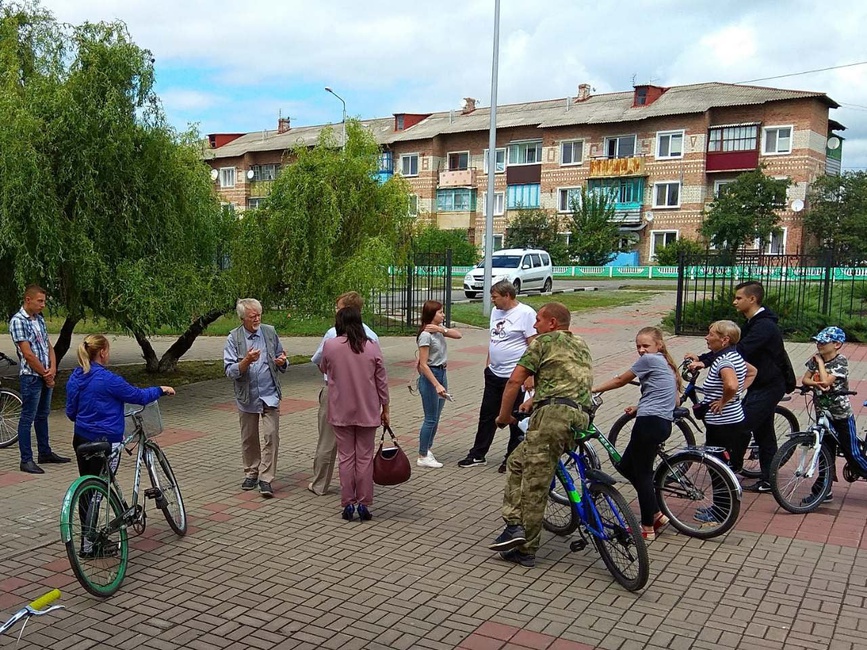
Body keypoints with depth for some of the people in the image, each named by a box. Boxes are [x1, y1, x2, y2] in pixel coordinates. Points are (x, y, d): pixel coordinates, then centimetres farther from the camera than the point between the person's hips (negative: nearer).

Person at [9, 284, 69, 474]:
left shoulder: (39, 319, 11)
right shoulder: (18, 321, -14)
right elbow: (27, 354, -17)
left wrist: (52, 369, -5)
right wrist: (45, 374, -11)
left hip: (46, 376, 8)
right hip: (31, 377, -8)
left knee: (42, 415, 17)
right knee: (27, 419, -2)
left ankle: (45, 453, 27)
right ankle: (26, 460, 4)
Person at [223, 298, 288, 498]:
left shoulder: (270, 332, 1)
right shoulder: (234, 338, -5)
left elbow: (281, 361, 12)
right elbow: (230, 371, -10)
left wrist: (282, 361, -12)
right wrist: (246, 361, -28)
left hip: (270, 395, 0)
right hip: (247, 396, 0)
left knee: (271, 436, -7)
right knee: (249, 438, 13)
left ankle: (265, 479, -1)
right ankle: (251, 473, 29)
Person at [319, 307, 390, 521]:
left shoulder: (330, 346, -7)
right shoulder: (372, 347, -5)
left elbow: (323, 369, 13)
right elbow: (381, 380, -1)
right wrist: (385, 408, 9)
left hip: (341, 412, 0)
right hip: (367, 411, 0)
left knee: (346, 457, 8)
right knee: (365, 457, 8)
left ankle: (348, 504, 12)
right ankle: (364, 504, 11)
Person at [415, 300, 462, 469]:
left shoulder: (439, 329, 7)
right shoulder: (426, 335, -19)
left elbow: (458, 335, 0)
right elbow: (423, 365, -21)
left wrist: (442, 330, -14)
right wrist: (437, 385, -25)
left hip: (441, 374, 9)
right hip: (430, 375, -9)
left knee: (435, 418, 15)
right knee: (431, 419, -2)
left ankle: (427, 450, 26)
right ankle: (422, 457, 8)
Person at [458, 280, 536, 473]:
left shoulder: (525, 313, -14)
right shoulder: (496, 311, 10)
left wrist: (530, 375, -20)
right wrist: (488, 364, 18)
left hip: (515, 377, -8)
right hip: (493, 375, 8)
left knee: (516, 420, 6)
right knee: (487, 415, 14)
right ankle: (478, 455, 24)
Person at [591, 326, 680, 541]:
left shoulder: (649, 360, -7)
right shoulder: (665, 363, 20)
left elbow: (620, 380, -1)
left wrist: (593, 389, 9)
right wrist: (639, 408, 17)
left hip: (649, 422, -10)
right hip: (664, 423, 10)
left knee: (642, 474, 1)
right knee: (625, 466, 17)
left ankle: (648, 527, 9)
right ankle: (657, 515, 20)